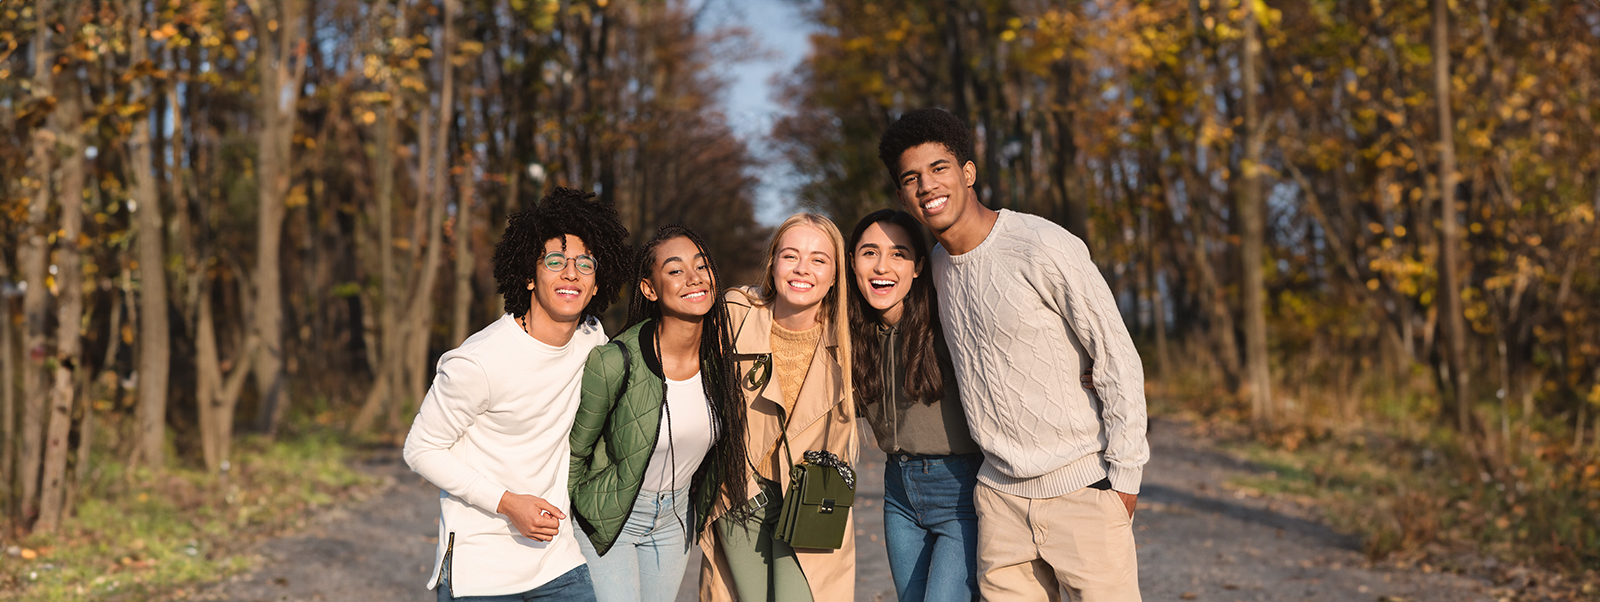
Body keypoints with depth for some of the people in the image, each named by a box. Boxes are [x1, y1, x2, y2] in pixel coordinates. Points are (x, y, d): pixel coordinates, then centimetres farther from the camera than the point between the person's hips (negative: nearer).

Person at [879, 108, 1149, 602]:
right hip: (1000, 495, 6)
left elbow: (1118, 360, -10)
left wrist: (1124, 473, -10)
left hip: (1081, 487, -5)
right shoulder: (937, 264, 8)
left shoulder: (1044, 249, -13)